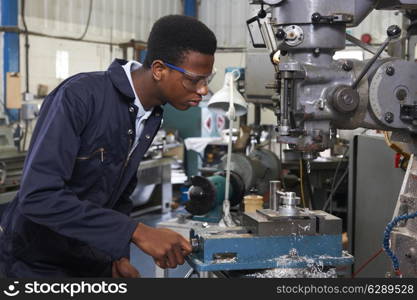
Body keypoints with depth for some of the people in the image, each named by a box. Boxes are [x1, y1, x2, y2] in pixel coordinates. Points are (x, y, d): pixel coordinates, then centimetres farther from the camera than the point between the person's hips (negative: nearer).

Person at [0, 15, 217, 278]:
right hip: (35, 261, -6)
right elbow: (38, 196, -32)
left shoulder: (152, 118, 0)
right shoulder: (79, 96, -24)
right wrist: (137, 232, -36)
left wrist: (119, 255, -3)